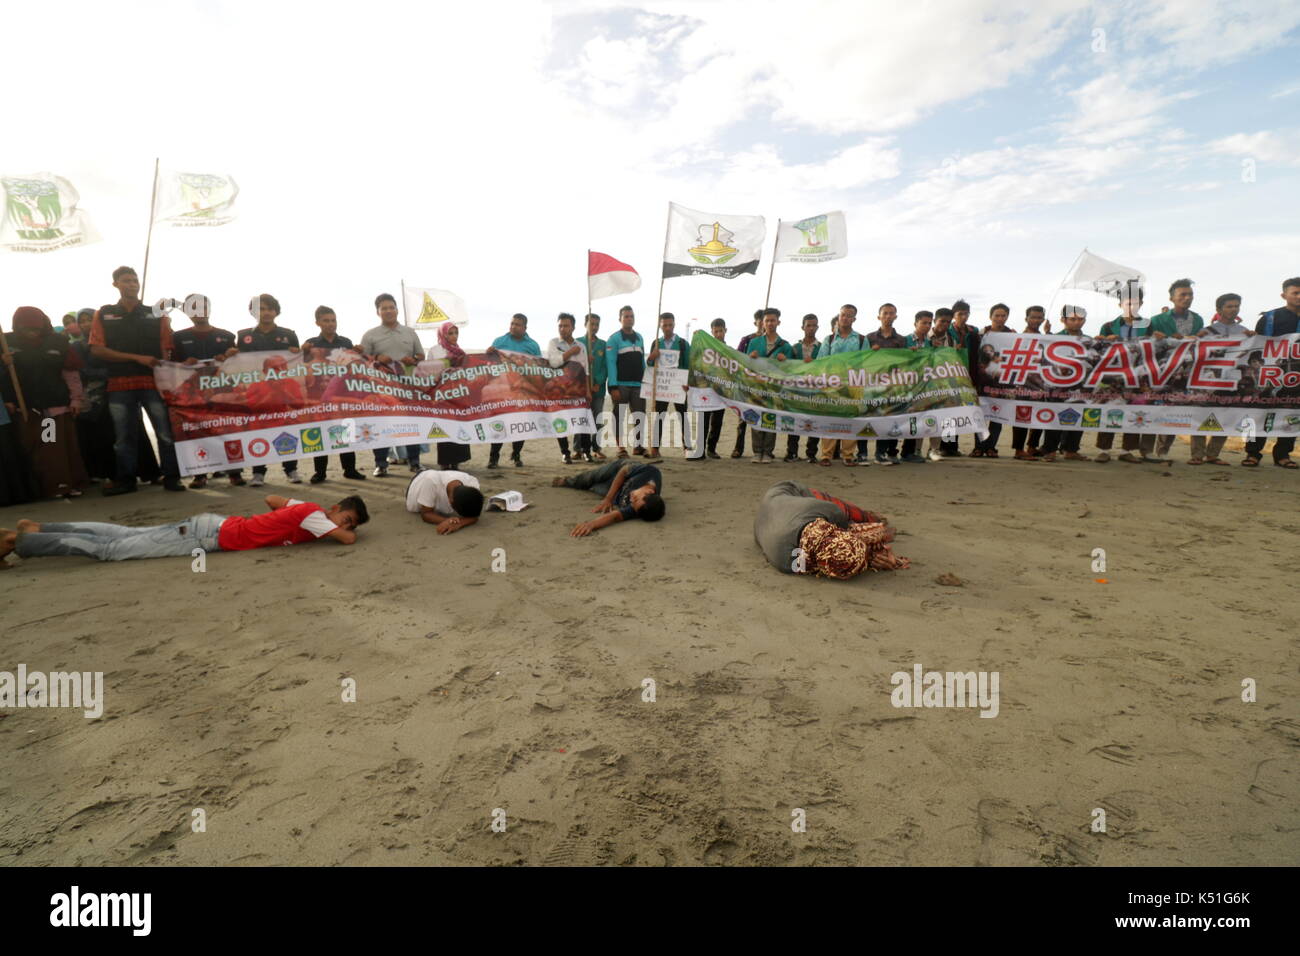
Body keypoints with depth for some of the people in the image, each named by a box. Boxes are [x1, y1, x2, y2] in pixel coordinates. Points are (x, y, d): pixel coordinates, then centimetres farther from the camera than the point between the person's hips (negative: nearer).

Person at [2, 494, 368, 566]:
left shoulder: (304, 509, 6)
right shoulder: (312, 514, -20)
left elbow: (270, 498, 21)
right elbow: (348, 539, -27)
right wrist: (350, 527, -6)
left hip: (215, 526, 8)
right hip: (210, 536, -8)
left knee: (123, 536, 18)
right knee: (112, 549, 0)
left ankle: (36, 528, 26)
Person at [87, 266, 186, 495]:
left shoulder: (155, 315, 10)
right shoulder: (104, 315, 10)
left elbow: (167, 350, 6)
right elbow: (97, 350, 1)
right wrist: (137, 358, -10)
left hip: (154, 382, -1)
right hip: (119, 385, 1)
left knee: (166, 431, -5)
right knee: (124, 436, 6)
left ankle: (171, 477, 2)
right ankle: (126, 480, 15)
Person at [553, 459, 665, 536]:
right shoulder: (650, 471, -45)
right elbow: (623, 470, -27)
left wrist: (591, 524, -82)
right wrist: (608, 498, -31)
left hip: (617, 496, -1)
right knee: (590, 478, 33)